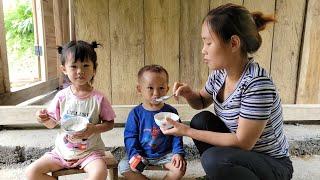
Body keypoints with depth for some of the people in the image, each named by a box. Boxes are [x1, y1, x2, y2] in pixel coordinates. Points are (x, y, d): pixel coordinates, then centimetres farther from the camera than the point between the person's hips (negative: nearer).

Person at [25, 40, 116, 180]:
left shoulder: (98, 98, -12)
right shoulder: (61, 96, -4)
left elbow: (110, 123, -3)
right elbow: (52, 123, 6)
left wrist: (94, 129, -21)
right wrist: (45, 119, -16)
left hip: (90, 151, -3)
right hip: (63, 150, 4)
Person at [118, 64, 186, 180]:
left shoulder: (171, 112, -4)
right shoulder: (136, 113, -7)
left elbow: (176, 135, 0)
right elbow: (130, 136, -4)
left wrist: (178, 153, -13)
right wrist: (134, 154, -17)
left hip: (165, 154, 0)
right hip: (142, 154, 0)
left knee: (180, 167, -21)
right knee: (124, 167, -19)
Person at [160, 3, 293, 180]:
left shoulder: (257, 84, -29)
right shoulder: (219, 73, -7)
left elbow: (242, 142, -25)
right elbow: (202, 102, 12)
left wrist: (188, 131, -23)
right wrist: (188, 93, -11)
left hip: (272, 164, -7)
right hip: (242, 154, 7)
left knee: (213, 159, -29)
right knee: (201, 120, -7)